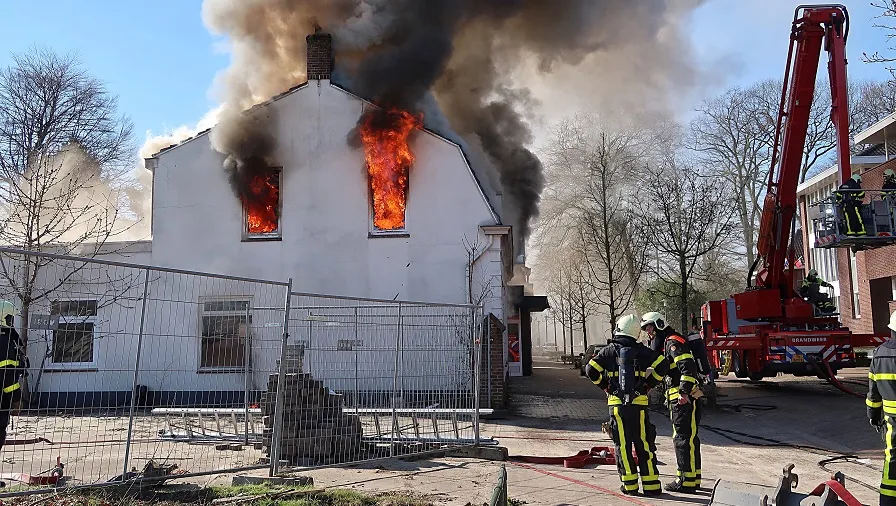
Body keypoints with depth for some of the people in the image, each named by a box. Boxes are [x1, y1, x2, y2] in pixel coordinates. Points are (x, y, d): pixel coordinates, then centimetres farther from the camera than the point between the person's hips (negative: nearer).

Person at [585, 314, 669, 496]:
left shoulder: (609, 350, -1)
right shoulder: (641, 350, 2)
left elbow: (591, 370, -6)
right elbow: (663, 365, -3)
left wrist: (605, 386, 8)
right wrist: (649, 384, 6)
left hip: (617, 404, -1)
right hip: (640, 403, 1)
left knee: (623, 445, 5)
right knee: (644, 444, 7)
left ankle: (629, 485, 7)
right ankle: (651, 485, 9)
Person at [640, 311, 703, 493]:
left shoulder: (673, 342, -12)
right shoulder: (666, 343, 21)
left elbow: (688, 367, -24)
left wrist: (684, 391, -29)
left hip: (684, 399, -11)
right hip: (680, 399, 11)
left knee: (683, 439, -7)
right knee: (689, 439, 16)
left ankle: (686, 481, -3)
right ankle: (693, 478, 24)